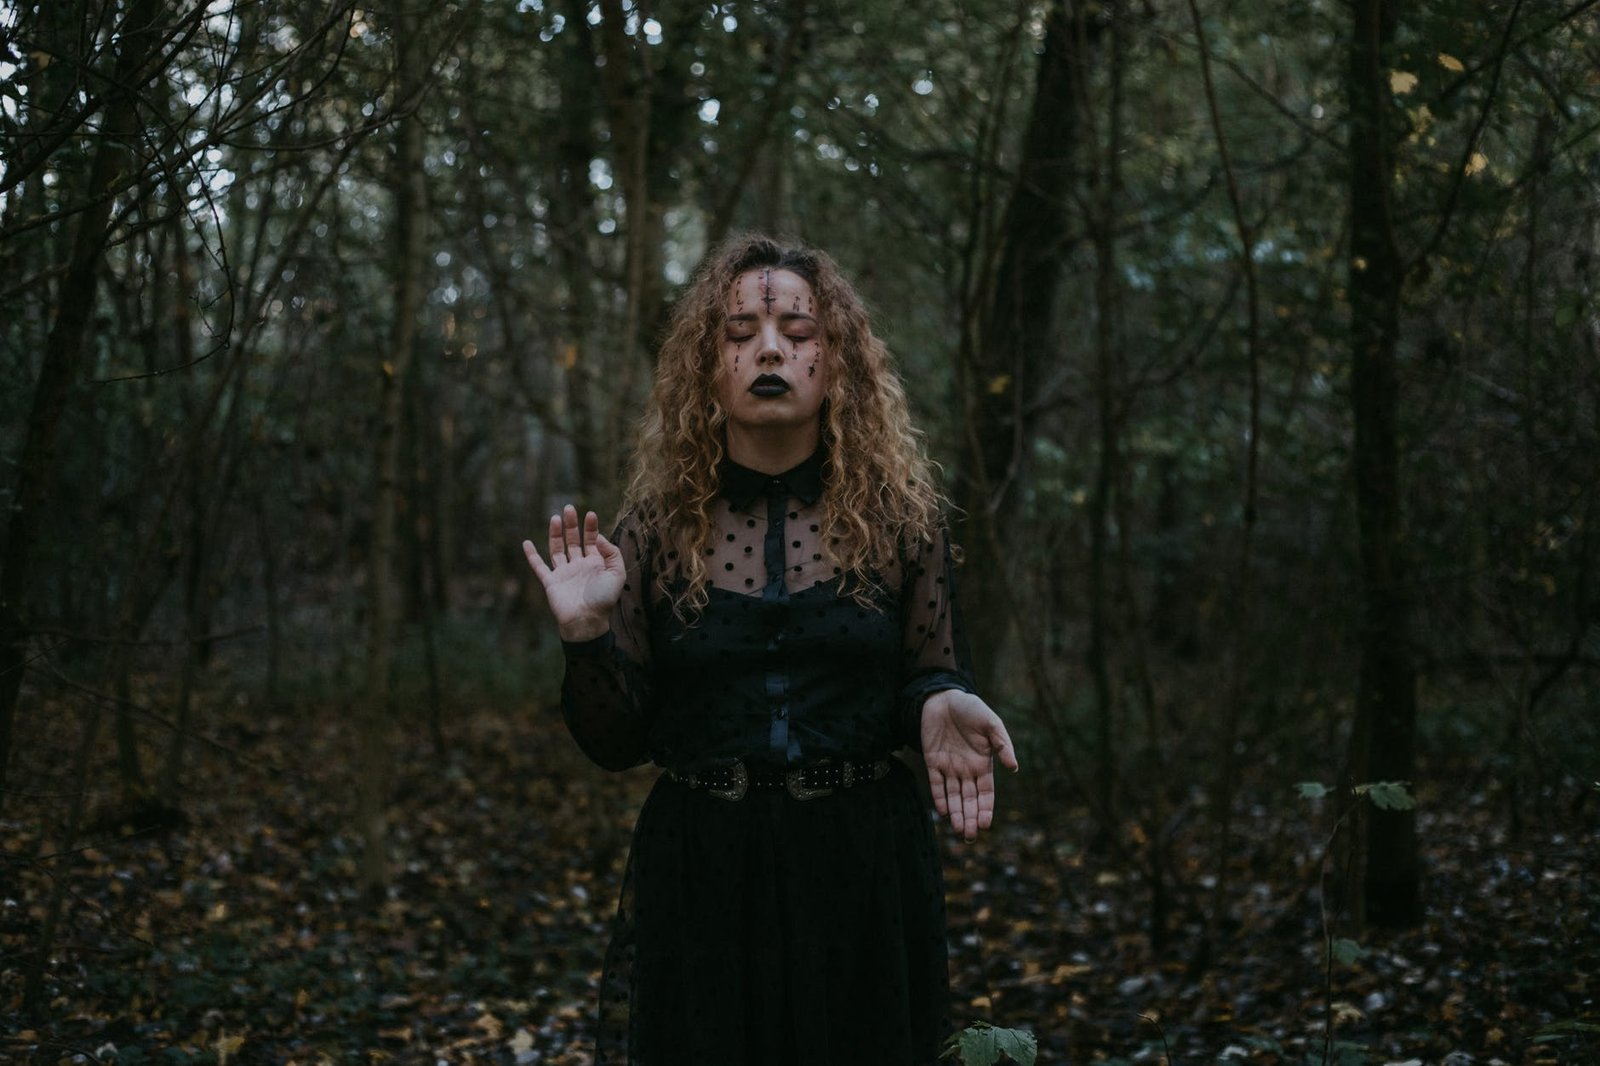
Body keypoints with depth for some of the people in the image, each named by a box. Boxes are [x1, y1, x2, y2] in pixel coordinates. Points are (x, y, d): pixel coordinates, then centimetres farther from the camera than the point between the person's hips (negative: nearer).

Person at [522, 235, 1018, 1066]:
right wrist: (587, 637, -17)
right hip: (696, 873, 0)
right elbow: (617, 744, 1)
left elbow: (933, 677, 6)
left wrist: (940, 704, -16)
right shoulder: (658, 526, -1)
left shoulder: (898, 514, -1)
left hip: (863, 872, 0)